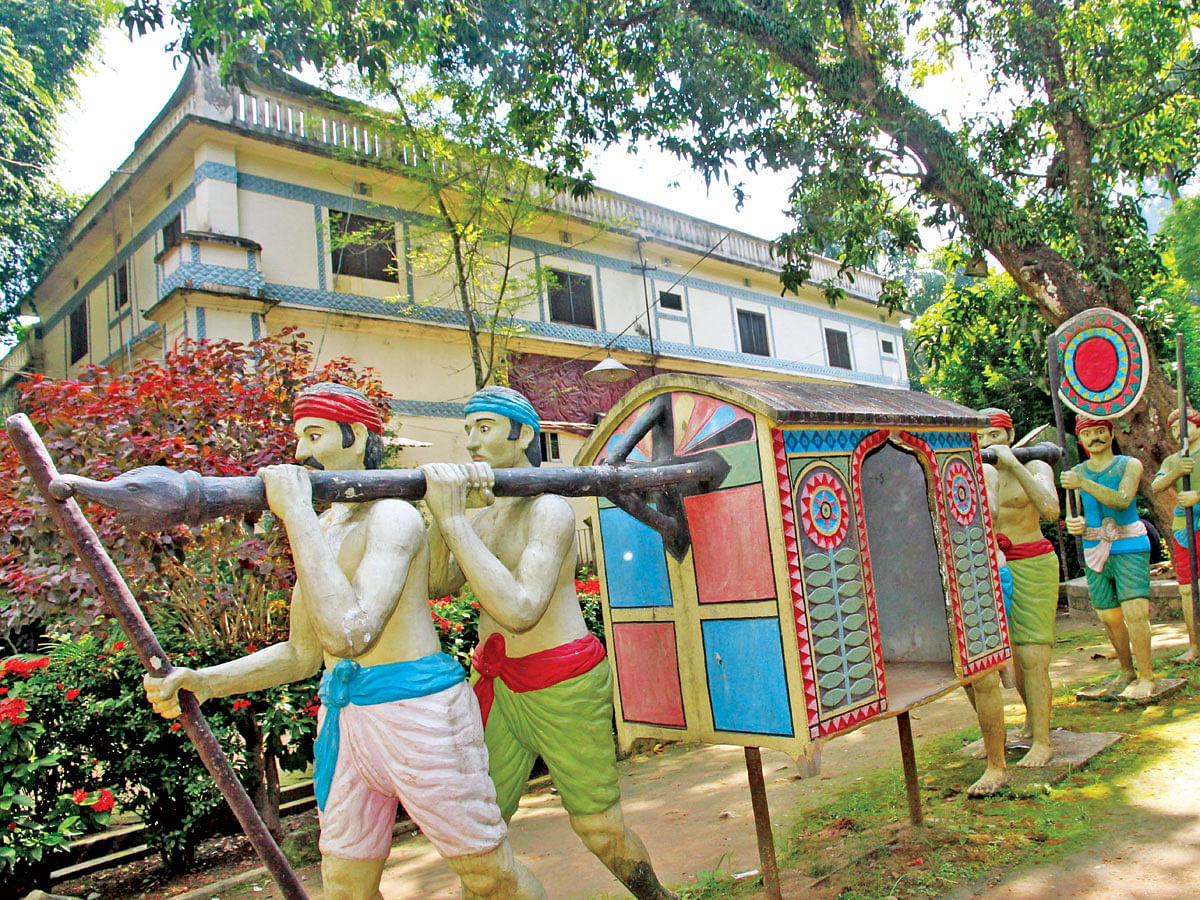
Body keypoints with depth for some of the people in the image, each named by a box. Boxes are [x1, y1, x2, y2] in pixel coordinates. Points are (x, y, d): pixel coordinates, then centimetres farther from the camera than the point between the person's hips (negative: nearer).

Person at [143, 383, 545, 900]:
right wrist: (202, 681, 2)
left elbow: (350, 634, -30)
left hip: (416, 707, -8)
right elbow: (301, 654, 16)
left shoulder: (392, 517, -14)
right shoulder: (318, 530, 13)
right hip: (343, 717, 8)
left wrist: (296, 514, -26)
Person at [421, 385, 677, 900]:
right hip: (498, 686, 7)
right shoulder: (482, 517, 11)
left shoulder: (548, 509, -15)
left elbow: (520, 610, -30)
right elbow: (437, 584, -5)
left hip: (563, 687, -6)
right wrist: (441, 513, -23)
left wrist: (452, 517, -32)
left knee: (601, 831, 9)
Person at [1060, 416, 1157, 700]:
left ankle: (1146, 677, -1)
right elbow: (1073, 515, 11)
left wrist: (1083, 484, -28)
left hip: (1129, 548, -3)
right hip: (1095, 551, 4)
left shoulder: (1129, 465, -1)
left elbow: (1122, 501, -19)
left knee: (1134, 612, -14)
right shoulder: (1076, 472, 9)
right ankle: (1126, 671, 24)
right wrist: (1075, 525, -13)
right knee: (1109, 617, 6)